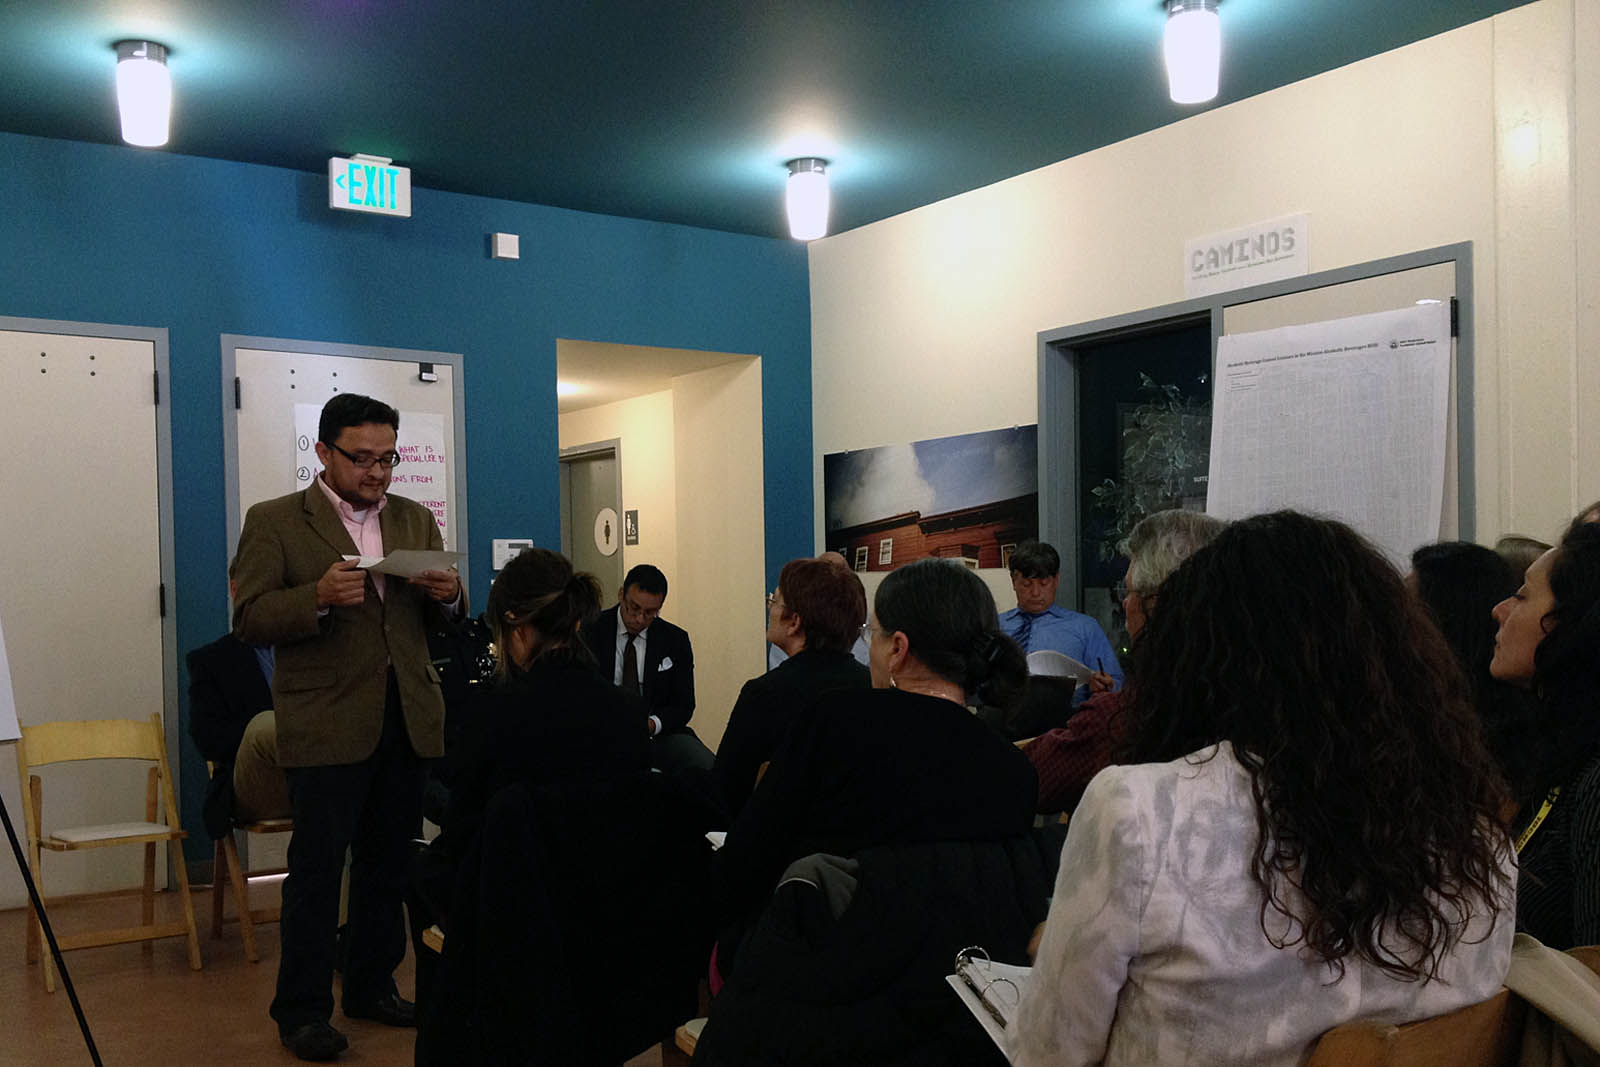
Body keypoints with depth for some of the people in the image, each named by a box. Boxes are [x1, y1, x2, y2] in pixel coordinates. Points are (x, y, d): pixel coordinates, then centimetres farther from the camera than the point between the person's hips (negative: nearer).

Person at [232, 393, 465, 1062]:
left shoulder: (415, 519, 13)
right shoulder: (275, 522, -1)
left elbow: (445, 619, 16)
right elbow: (249, 619, -8)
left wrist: (449, 595, -8)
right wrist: (319, 596, -25)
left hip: (406, 720, 5)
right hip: (326, 724, -4)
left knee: (388, 862, 13)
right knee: (317, 866, 1)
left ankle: (372, 986, 27)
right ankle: (302, 1009, 13)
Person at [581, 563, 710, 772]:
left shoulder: (675, 640, 6)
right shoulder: (590, 631, 0)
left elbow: (683, 705, 6)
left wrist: (651, 724, -15)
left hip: (657, 731, 3)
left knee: (708, 767, -25)